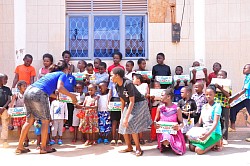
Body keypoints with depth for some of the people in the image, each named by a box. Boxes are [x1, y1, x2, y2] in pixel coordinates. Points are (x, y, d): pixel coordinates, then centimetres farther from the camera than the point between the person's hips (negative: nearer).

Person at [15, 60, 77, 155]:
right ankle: (43, 148, 13)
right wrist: (72, 96, 0)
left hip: (28, 91, 8)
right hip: (38, 94, -8)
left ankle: (20, 147, 20)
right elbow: (60, 88, -11)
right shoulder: (62, 74, 9)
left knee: (29, 120, 17)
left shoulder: (51, 74, 30)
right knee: (45, 121, 8)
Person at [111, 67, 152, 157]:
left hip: (139, 104, -7)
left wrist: (126, 117, -29)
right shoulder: (117, 86, -4)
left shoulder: (128, 83, -27)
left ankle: (138, 148, -1)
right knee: (123, 125, 1)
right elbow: (122, 101, 6)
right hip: (129, 104, 8)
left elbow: (132, 101, -27)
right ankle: (129, 147, 18)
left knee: (130, 125, -16)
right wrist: (122, 114, 9)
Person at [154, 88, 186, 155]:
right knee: (166, 142, -33)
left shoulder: (177, 109, -6)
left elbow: (181, 123, 0)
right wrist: (155, 124, -15)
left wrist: (179, 127, -23)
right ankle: (163, 144, 6)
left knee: (179, 150, -17)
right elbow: (156, 120, 9)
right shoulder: (160, 108, 1)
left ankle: (170, 144, 16)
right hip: (162, 131, 0)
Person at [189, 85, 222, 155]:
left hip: (214, 132, -6)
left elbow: (215, 122, -17)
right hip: (204, 131, 7)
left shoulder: (217, 106, -8)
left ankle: (216, 143, 1)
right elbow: (200, 122, 11)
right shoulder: (204, 106, 13)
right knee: (191, 147, -14)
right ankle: (211, 144, 5)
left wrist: (208, 134, -32)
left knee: (199, 150, -23)